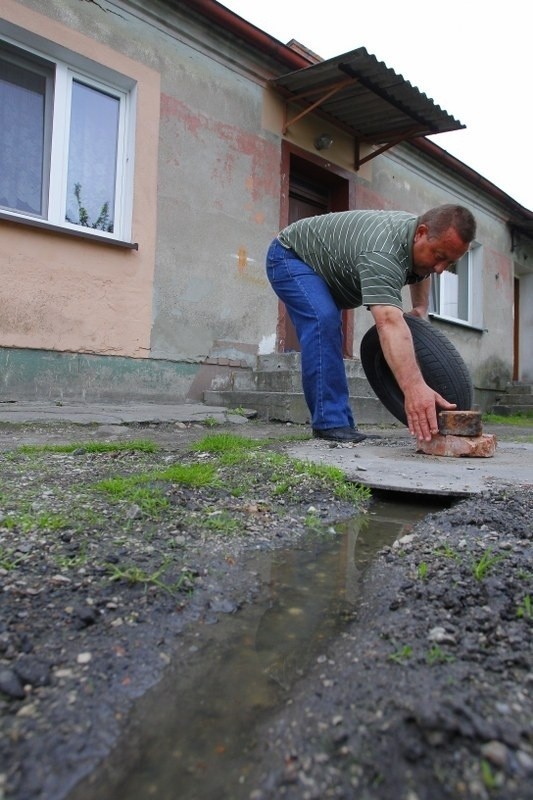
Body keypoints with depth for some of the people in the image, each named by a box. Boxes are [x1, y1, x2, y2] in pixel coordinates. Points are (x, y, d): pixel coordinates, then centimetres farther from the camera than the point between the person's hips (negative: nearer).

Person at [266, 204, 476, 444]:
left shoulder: (420, 238, -8)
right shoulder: (382, 253, -38)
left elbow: (420, 272, 16)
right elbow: (389, 323, -50)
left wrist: (420, 309, 3)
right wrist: (413, 387, -59)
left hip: (322, 266, 10)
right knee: (323, 321, -29)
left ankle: (340, 422, 8)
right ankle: (329, 422, -25)